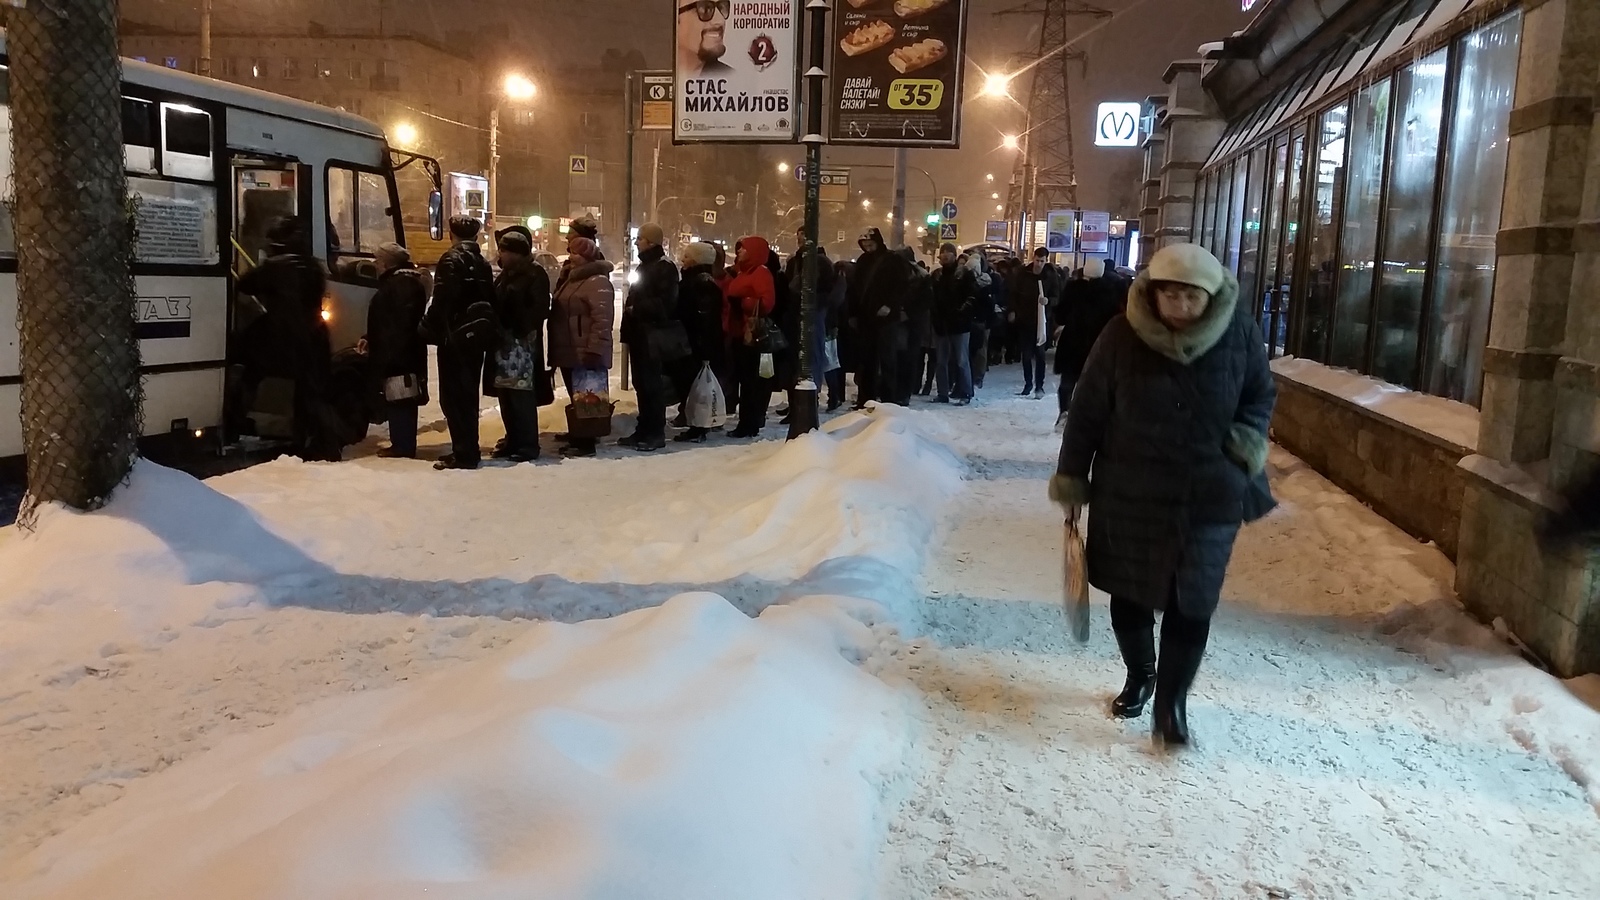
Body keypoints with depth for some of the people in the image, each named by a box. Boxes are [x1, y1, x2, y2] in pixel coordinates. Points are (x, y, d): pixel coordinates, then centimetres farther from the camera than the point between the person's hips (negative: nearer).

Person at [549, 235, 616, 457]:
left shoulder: (598, 281, -13)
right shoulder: (570, 279, 19)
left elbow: (602, 319, -22)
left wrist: (595, 350, -27)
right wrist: (554, 350, 22)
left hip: (585, 354, -10)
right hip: (568, 352, 10)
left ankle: (585, 443, -1)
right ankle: (577, 437, 23)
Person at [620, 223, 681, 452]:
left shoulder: (665, 268, -11)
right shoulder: (644, 266, 19)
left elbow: (663, 304, -21)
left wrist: (635, 309, -12)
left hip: (652, 336, -9)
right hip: (639, 334, 9)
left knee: (652, 384, -6)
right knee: (641, 384, 12)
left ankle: (656, 434, 0)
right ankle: (644, 430, 19)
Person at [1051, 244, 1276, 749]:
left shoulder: (1239, 333, -9)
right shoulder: (1123, 335, -12)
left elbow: (1261, 395, 8)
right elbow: (1087, 410, -4)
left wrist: (1248, 443, -10)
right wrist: (1072, 478, -2)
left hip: (1210, 497, 0)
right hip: (1128, 492, 1)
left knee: (1191, 602, 1)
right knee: (1129, 593, 14)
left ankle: (1172, 702, 16)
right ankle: (1139, 676, 38)